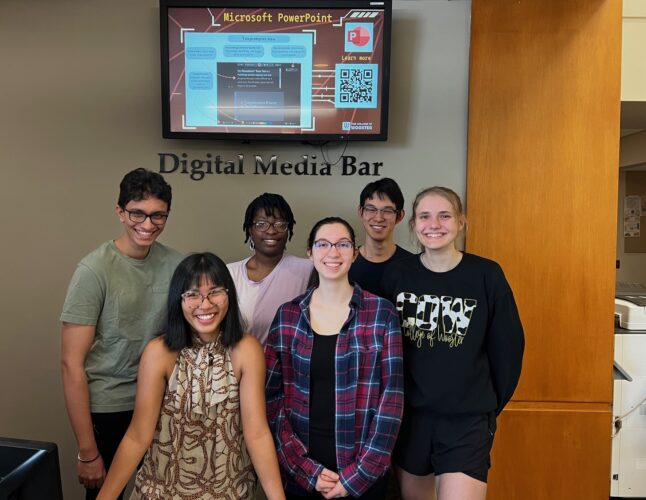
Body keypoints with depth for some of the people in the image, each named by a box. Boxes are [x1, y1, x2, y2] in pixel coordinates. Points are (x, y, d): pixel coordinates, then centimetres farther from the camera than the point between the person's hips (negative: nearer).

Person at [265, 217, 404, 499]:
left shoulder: (381, 313, -7)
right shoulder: (287, 316, -2)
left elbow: (391, 397, -8)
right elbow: (272, 396, -2)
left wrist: (357, 475, -10)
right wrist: (306, 469, -8)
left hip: (363, 475, -1)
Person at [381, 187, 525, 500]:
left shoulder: (487, 275, -9)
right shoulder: (397, 275, -3)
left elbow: (507, 347, -1)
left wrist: (491, 405, 5)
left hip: (467, 419, -2)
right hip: (409, 414, 3)